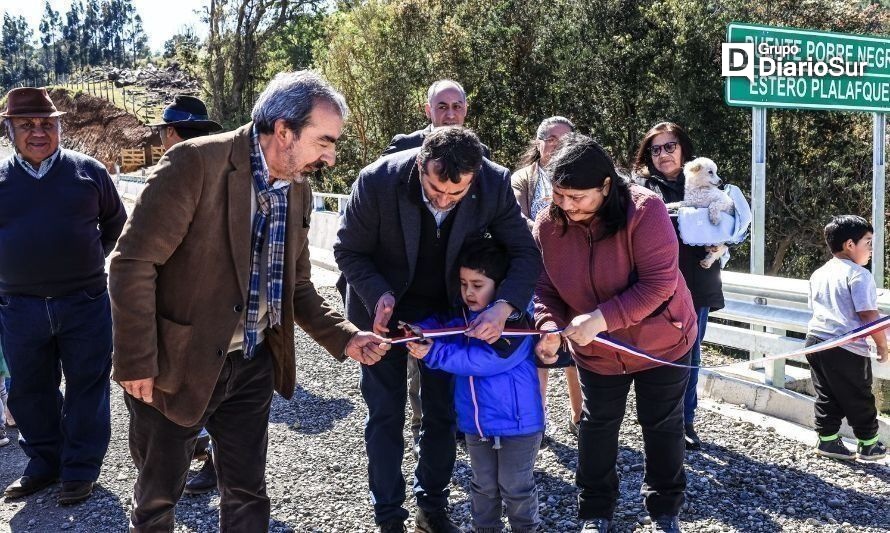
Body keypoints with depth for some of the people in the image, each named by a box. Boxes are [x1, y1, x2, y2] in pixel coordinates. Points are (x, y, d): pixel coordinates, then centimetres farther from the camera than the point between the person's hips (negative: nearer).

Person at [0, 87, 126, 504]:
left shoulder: (88, 171, 0)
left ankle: (81, 468, 20)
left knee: (87, 387, 6)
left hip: (84, 302, -2)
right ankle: (44, 462, 31)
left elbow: (115, 222, 14)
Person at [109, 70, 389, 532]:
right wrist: (137, 363, -18)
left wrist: (342, 337, -1)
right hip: (176, 364, -5)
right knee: (157, 496, 14)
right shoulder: (196, 162, -19)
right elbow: (132, 262, -19)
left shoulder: (298, 189, 3)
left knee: (247, 494, 15)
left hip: (252, 366, 6)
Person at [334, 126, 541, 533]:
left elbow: (525, 253, -16)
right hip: (384, 308, -2)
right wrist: (379, 295, -33)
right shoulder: (377, 182, -29)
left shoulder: (496, 184, -24)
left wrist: (503, 307, -33)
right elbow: (348, 251, -16)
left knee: (442, 412, 12)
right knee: (386, 414, 5)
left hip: (446, 308, 2)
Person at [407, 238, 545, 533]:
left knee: (515, 487, 10)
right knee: (483, 486, 21)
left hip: (516, 423, -6)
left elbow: (487, 360, -29)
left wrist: (434, 353, -30)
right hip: (475, 423, 6)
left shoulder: (516, 322, -21)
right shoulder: (459, 317, 2)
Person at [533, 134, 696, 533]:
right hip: (596, 351, 3)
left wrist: (602, 318, -37)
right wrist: (549, 326, -28)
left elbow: (658, 283, -31)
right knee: (598, 425, 13)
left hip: (660, 342, -3)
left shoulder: (644, 211, -28)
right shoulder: (548, 226, -14)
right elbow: (544, 287, -7)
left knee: (662, 425, 12)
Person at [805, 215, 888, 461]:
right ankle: (868, 445, 20)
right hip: (846, 348, -7)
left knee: (826, 396, 15)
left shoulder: (818, 274, 12)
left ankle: (827, 440, 19)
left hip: (815, 339, 7)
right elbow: (869, 315, -15)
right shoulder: (859, 275, -13)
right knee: (859, 399, 8)